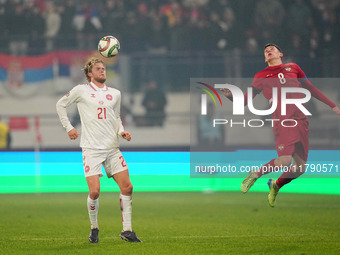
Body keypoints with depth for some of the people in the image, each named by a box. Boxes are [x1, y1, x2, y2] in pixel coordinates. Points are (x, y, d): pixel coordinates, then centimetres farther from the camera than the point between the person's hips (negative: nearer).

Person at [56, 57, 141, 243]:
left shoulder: (115, 93, 12)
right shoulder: (81, 91, 1)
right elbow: (61, 105, 14)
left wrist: (121, 131, 7)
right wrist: (68, 127, 7)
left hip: (112, 148, 4)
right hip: (91, 149, -4)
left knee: (127, 187, -5)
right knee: (95, 191, -13)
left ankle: (127, 230, 4)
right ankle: (94, 228, 10)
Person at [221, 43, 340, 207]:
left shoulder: (293, 68, 17)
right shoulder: (261, 76, 11)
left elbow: (310, 88, 26)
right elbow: (245, 100, 5)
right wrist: (231, 96, -16)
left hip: (301, 119, 4)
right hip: (282, 119, -4)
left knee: (300, 168, -1)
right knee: (285, 160, -23)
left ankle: (276, 186, 26)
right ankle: (255, 175, 3)